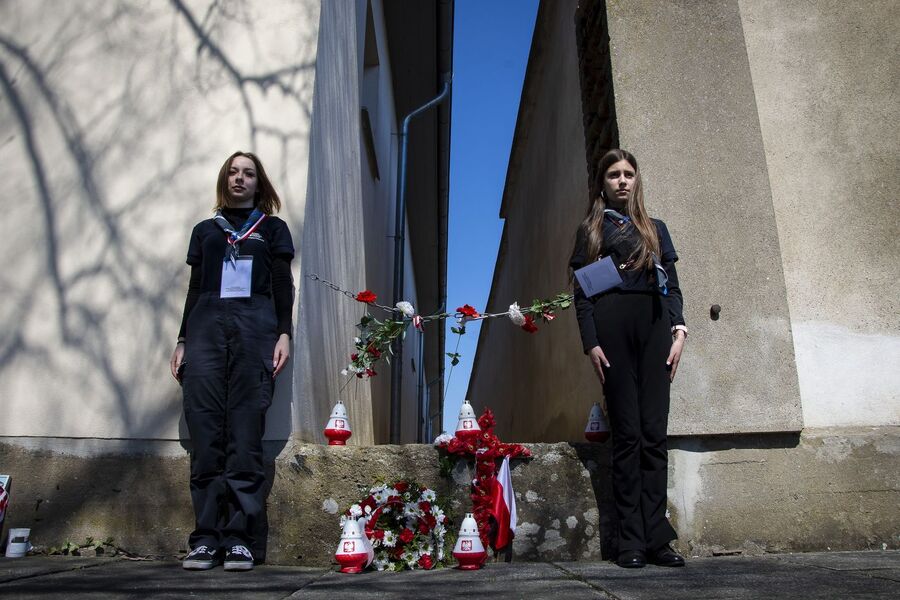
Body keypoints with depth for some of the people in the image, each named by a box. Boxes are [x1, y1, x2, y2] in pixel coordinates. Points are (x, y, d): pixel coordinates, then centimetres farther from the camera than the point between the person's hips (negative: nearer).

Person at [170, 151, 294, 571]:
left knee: (245, 432, -9)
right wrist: (183, 340, 11)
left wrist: (284, 334, -3)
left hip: (255, 327, -2)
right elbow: (194, 289, 20)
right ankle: (206, 537, -3)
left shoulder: (272, 228, 18)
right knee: (205, 431, -6)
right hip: (206, 325, 2)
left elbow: (283, 285, 10)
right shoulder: (206, 230, 24)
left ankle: (240, 539, -8)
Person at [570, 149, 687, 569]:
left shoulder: (656, 229, 22)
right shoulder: (592, 230, 13)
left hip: (654, 327, 3)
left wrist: (678, 328, 0)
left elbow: (672, 286, 16)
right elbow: (581, 292, 4)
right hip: (613, 328, -3)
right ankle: (631, 541, -1)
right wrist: (590, 342, -8)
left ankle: (657, 538, 0)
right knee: (627, 433, -5)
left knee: (654, 433, -3)